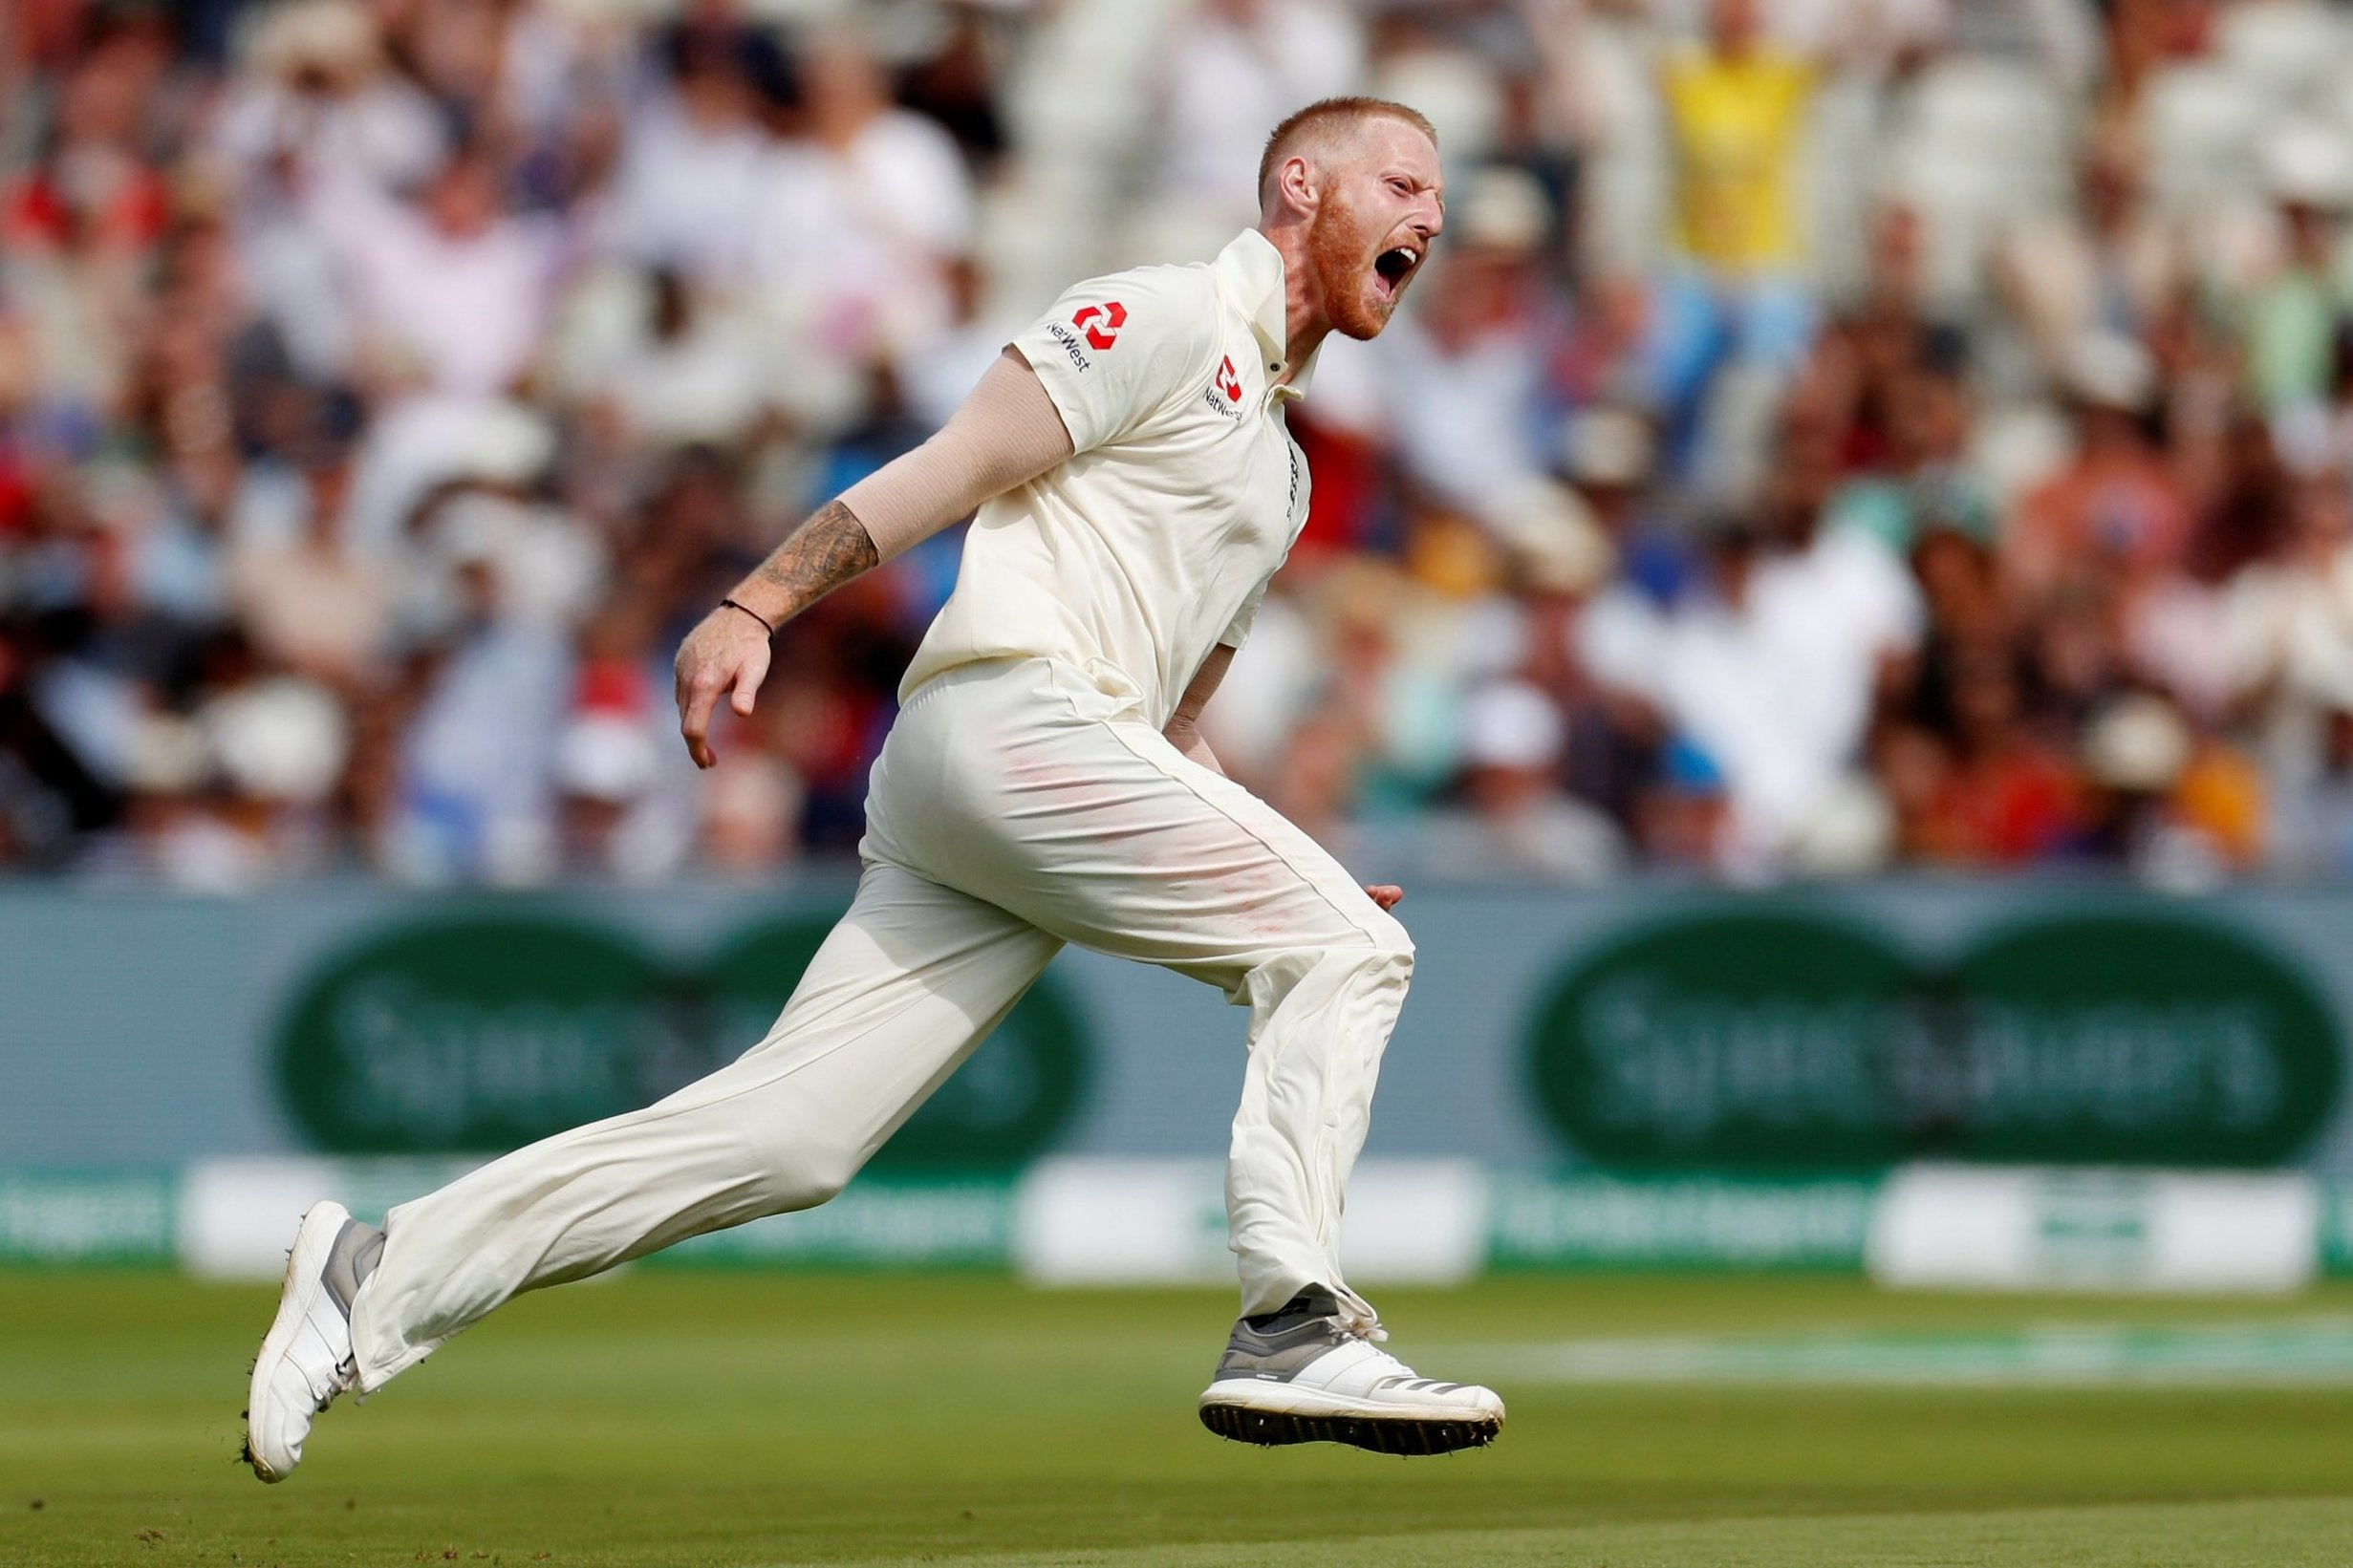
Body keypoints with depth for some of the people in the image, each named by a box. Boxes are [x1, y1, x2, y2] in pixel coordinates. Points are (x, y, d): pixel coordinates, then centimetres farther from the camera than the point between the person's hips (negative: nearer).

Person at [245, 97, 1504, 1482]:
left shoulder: (1280, 470, 31)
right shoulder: (1166, 317, 3)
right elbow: (955, 467, -7)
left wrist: (1289, 891, 21)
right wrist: (755, 608, -17)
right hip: (1013, 707, -8)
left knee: (788, 1135, -3)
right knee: (1349, 952, -11)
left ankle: (383, 1279, -3)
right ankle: (1295, 1326, -17)